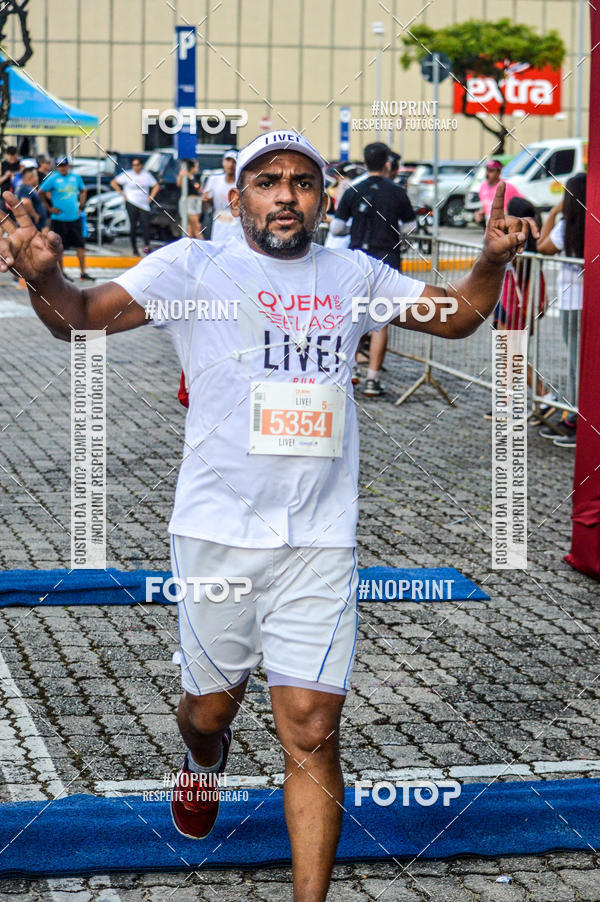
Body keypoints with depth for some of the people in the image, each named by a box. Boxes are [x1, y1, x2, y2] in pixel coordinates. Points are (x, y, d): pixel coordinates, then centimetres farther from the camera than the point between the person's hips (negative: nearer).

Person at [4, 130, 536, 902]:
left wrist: (492, 258, 1)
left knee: (312, 732, -6)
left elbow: (457, 315, 21)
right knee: (211, 708, 13)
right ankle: (204, 758, 50)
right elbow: (79, 316, -6)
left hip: (320, 542, 1)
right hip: (216, 534, -1)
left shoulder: (354, 275, 11)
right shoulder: (193, 267, 1)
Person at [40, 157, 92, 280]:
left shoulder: (76, 177, 6)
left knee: (80, 245, 2)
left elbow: (83, 191, 22)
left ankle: (83, 272, 9)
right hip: (59, 218, -3)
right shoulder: (52, 179, -7)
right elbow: (41, 193, -3)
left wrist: (81, 206, 11)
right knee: (59, 247, 4)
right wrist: (49, 208, -6)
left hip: (74, 218, 4)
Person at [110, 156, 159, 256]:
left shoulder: (147, 175, 10)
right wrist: (123, 194, 0)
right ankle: (134, 248, 4)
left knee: (146, 224, -13)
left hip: (144, 204, 2)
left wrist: (151, 197, 8)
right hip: (131, 204, -2)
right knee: (133, 226, -2)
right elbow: (113, 183, 4)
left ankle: (147, 246, -20)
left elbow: (156, 186, 20)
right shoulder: (127, 175, 2)